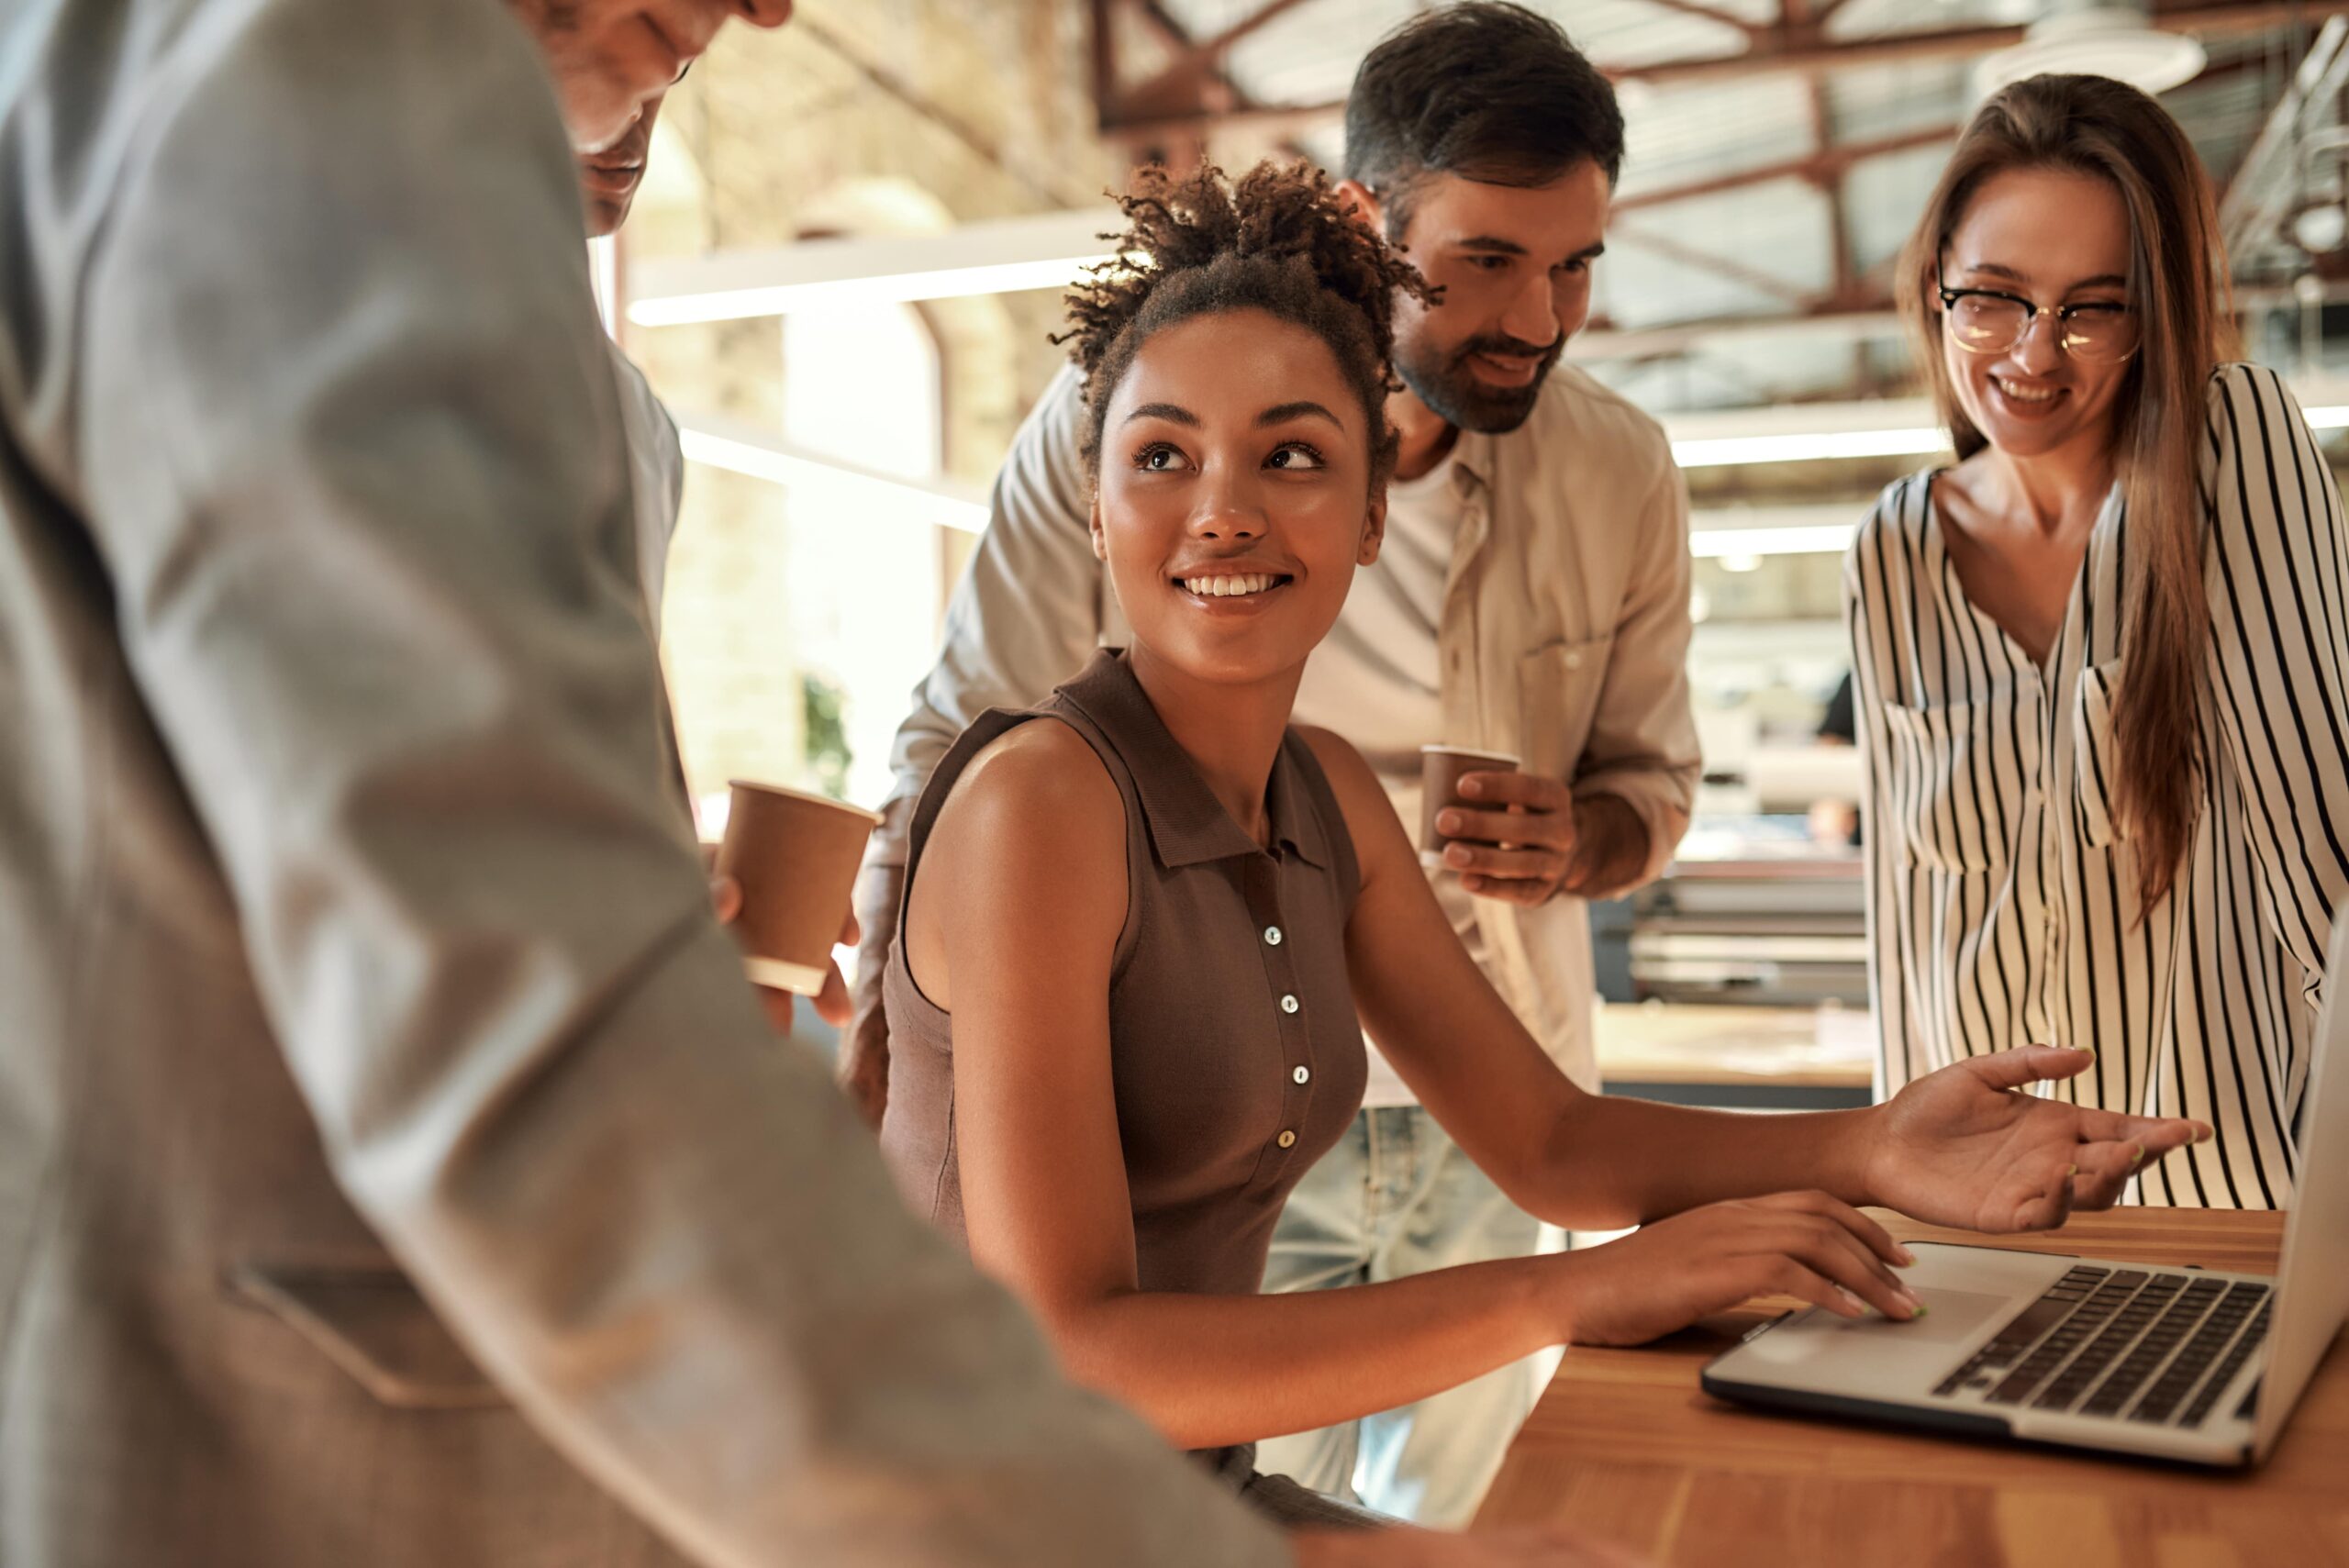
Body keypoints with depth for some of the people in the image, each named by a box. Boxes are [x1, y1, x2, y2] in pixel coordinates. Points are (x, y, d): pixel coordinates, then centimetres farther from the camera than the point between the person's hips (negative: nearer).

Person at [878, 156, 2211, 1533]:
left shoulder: (1329, 797, 2)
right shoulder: (1038, 800, -21)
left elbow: (1548, 1139, 5)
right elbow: (1057, 1360, -26)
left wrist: (1875, 1152, -11)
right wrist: (1569, 1291, -29)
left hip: (1208, 1485, 6)